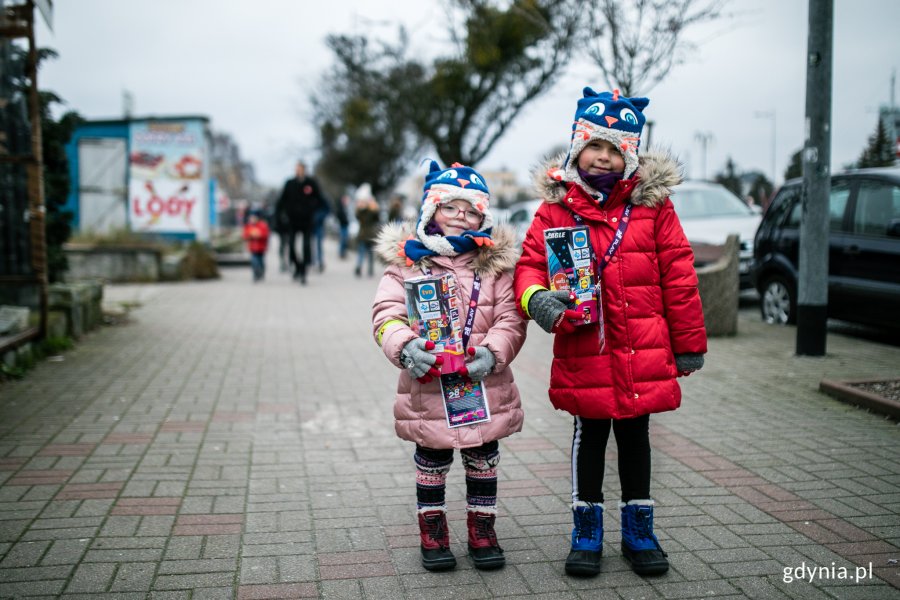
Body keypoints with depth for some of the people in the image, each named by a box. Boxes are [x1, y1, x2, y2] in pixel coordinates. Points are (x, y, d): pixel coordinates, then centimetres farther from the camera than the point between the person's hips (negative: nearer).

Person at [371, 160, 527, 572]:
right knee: (431, 464, 13)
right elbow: (386, 314, -7)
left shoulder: (495, 263, 1)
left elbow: (511, 318, -3)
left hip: (485, 388, 2)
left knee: (483, 462, 16)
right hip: (427, 388, -1)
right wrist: (405, 346, -26)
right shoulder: (407, 261, -2)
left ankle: (482, 531, 34)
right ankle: (432, 532, 32)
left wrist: (493, 352, -20)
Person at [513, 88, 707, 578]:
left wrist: (689, 343, 3)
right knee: (589, 438, 12)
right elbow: (530, 263, -1)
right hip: (583, 351, -1)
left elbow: (678, 276, 2)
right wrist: (535, 297, -24)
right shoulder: (555, 207, -1)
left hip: (643, 352, 1)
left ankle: (638, 531, 32)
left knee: (635, 438, 15)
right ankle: (586, 533, 28)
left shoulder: (652, 205, 0)